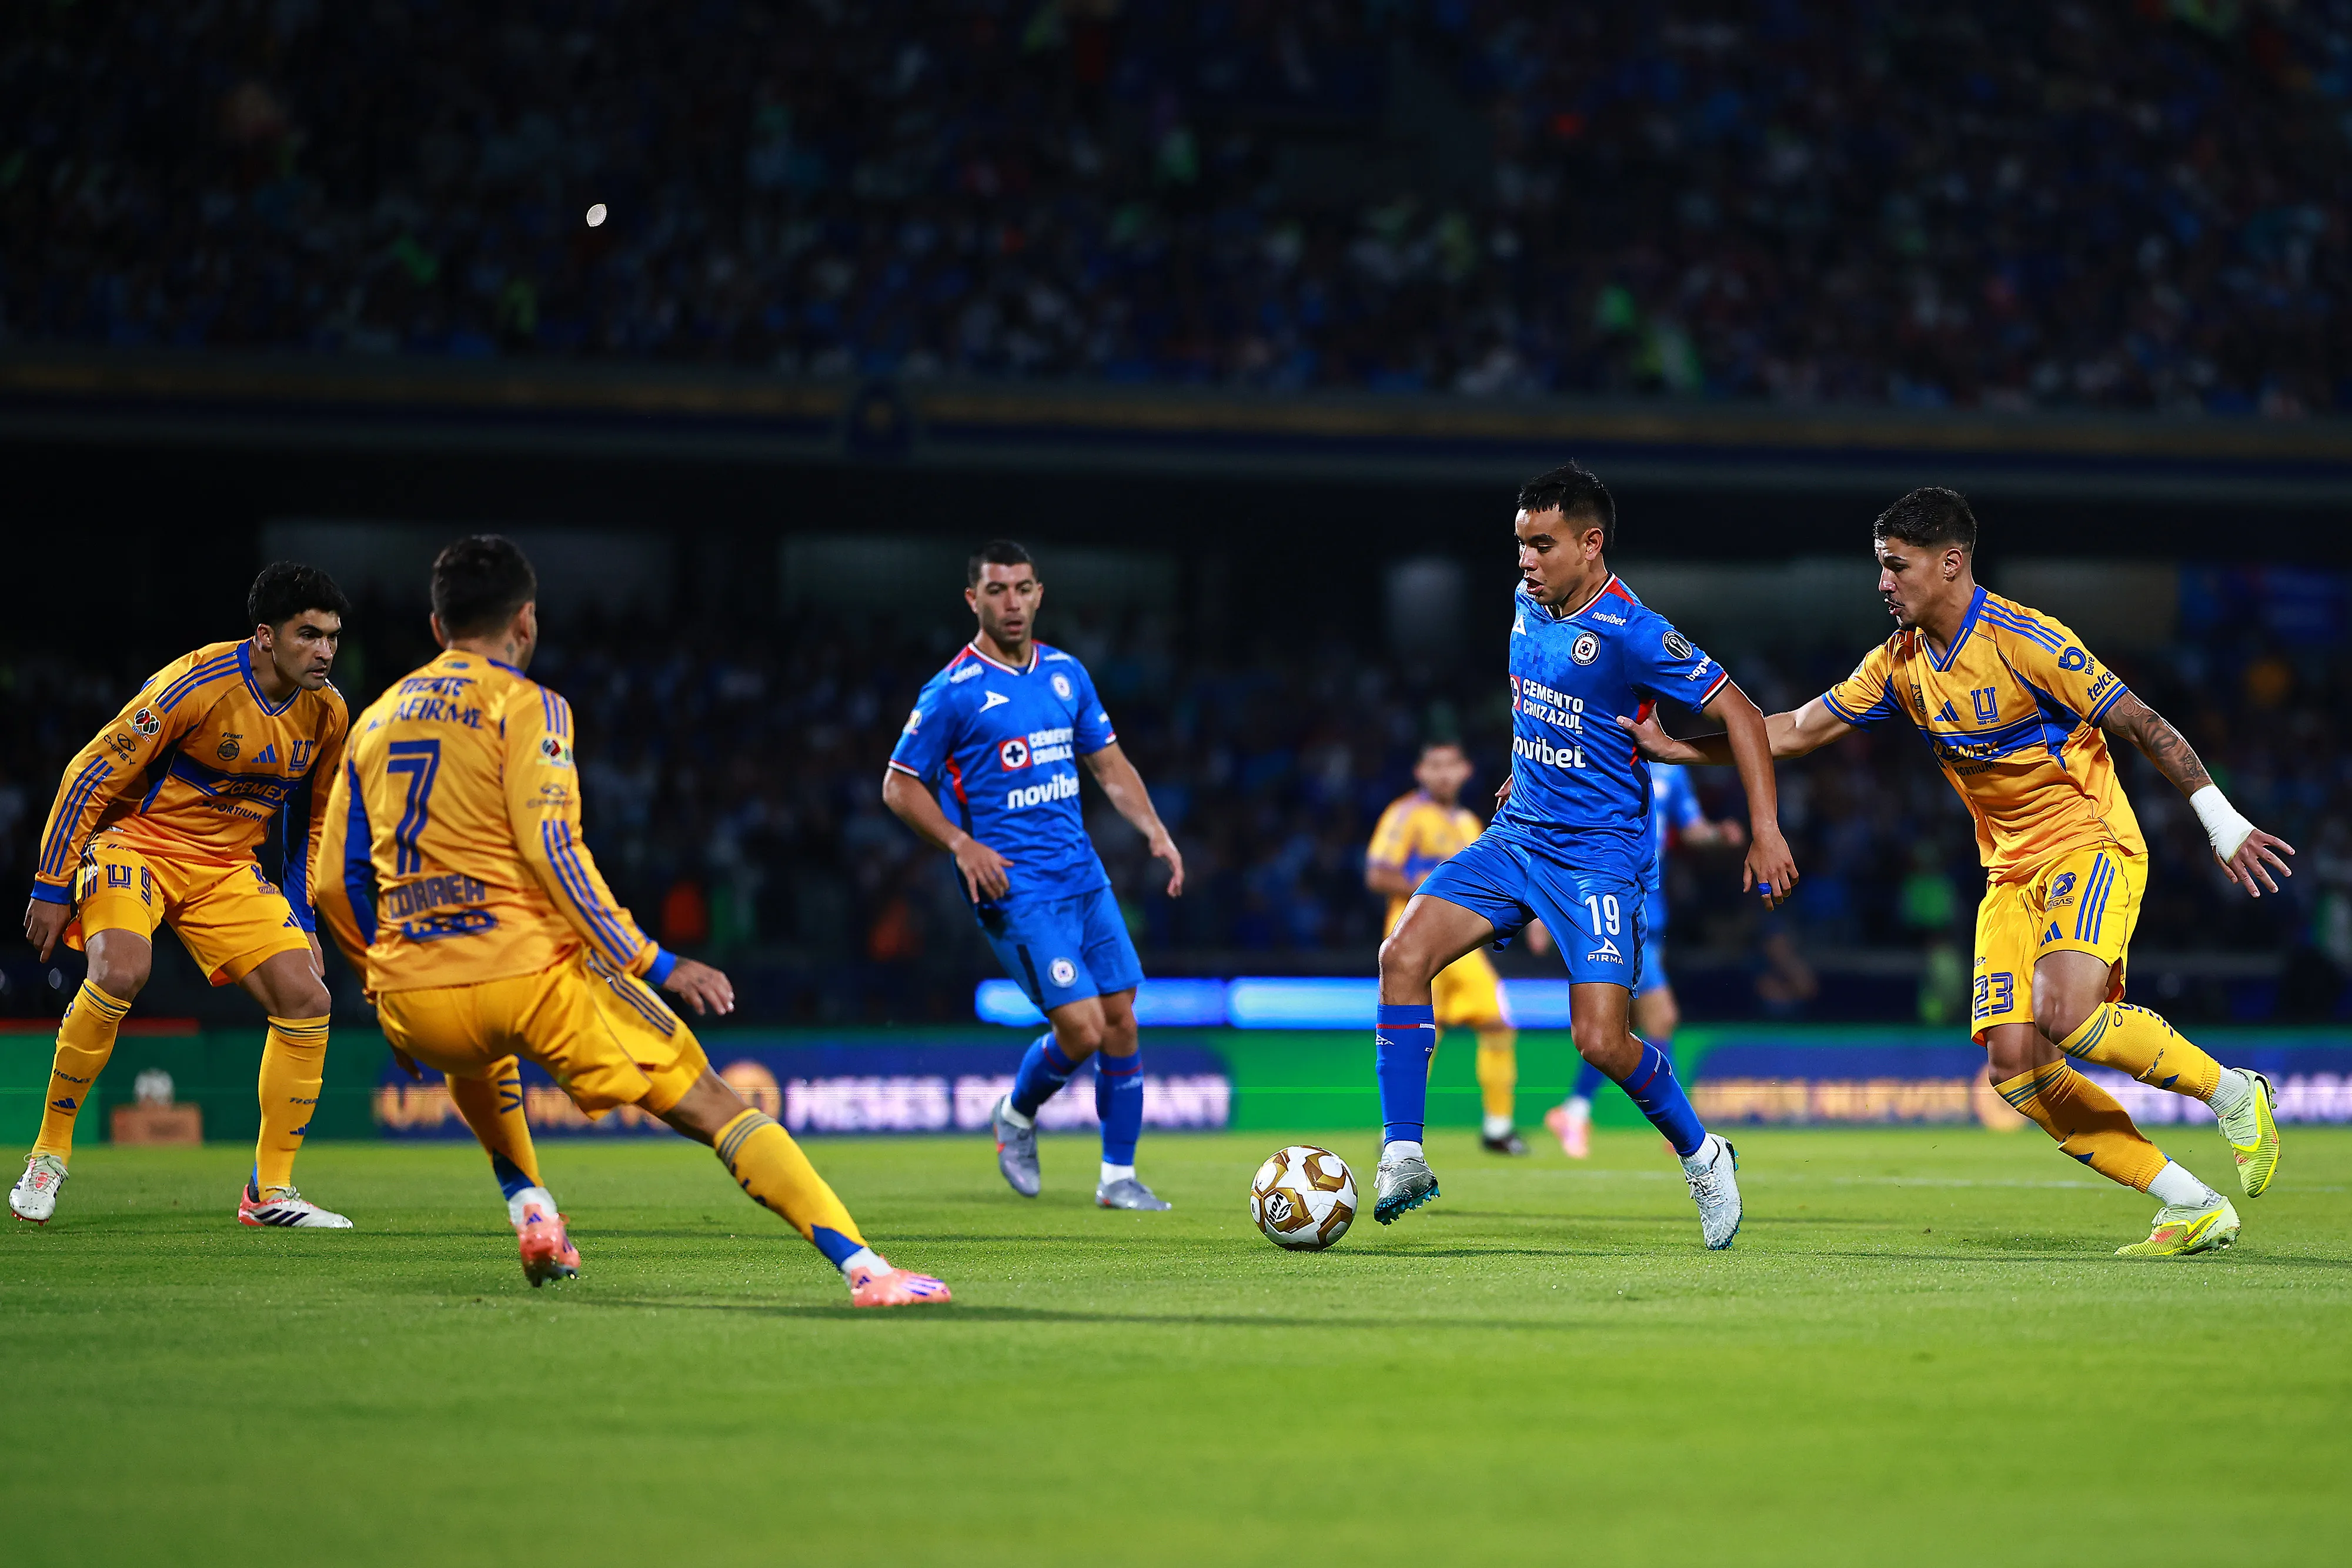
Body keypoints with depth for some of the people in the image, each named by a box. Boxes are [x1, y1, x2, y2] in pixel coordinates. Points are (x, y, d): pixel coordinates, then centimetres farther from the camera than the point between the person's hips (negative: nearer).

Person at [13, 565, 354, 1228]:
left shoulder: (327, 712, -3)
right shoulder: (197, 684, -23)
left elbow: (311, 819, 15)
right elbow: (92, 773, -16)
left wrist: (301, 918, 11)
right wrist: (52, 886, -15)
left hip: (228, 868, 6)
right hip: (137, 842, -6)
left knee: (306, 1000, -9)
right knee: (121, 971, -33)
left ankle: (271, 1191, 2)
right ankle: (49, 1153, -15)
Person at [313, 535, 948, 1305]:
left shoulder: (376, 720, 18)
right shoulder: (525, 705, 0)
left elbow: (335, 883, 17)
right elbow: (551, 852, -12)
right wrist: (652, 965, -7)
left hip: (413, 999, 5)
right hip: (532, 971, -5)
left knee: (475, 1059, 43)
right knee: (713, 1106, -3)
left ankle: (529, 1208, 23)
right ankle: (863, 1267, -18)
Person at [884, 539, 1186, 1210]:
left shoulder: (1066, 673, 10)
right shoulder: (954, 691, -7)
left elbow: (1108, 763, 20)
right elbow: (899, 786, -2)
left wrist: (1155, 829, 6)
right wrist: (962, 845, -14)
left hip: (1083, 874, 6)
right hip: (1016, 888, -6)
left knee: (1121, 1022, 2)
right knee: (1081, 1027, -13)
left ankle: (1118, 1176, 13)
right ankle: (1017, 1115, 16)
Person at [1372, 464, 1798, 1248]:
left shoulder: (1632, 633, -17)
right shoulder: (1527, 604, 5)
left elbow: (1737, 713, -13)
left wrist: (1765, 831, -17)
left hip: (1598, 852, -7)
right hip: (1515, 835, 7)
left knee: (1601, 1040, -14)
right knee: (1404, 956, -14)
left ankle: (1701, 1156, 14)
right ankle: (1403, 1157, -10)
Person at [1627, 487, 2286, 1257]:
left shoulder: (2024, 641, -17)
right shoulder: (1899, 663, 4)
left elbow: (2143, 725, -15)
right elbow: (1797, 730, 11)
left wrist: (2222, 823, -18)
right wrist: (1675, 748, 4)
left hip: (2091, 846, -7)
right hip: (2011, 871, 7)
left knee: (2067, 1013, -31)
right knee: (2012, 1064, -8)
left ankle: (2231, 1092, -6)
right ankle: (2192, 1208, -2)